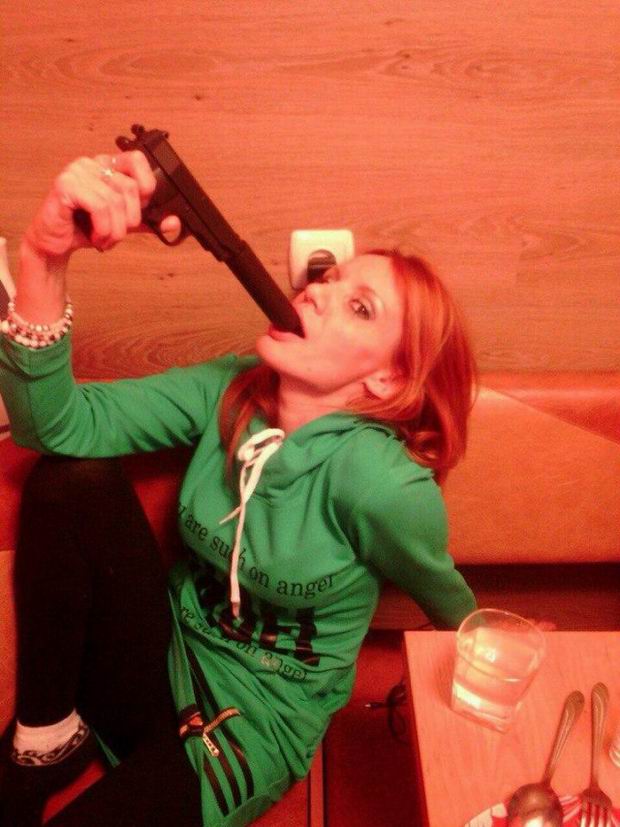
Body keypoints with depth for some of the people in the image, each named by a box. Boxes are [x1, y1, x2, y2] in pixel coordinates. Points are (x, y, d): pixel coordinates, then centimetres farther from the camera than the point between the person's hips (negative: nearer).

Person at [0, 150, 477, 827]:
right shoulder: (230, 391, -11)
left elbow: (449, 605, -6)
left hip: (256, 723, -4)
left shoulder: (380, 480, -26)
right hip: (166, 660, 5)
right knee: (73, 477, -20)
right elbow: (58, 423, -20)